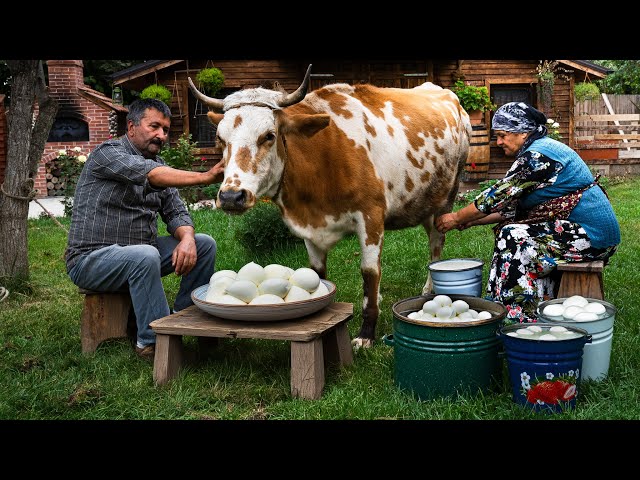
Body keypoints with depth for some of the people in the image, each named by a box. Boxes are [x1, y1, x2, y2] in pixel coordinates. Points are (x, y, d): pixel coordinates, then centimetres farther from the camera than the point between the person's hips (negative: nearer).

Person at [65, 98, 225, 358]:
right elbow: (152, 175, -31)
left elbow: (176, 213, 4)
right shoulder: (107, 153, -12)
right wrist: (205, 177, -41)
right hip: (92, 258, -8)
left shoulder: (159, 164, 12)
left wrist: (187, 239, -19)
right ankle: (151, 341, -25)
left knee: (204, 244, -3)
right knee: (145, 255, -37)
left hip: (138, 252, 8)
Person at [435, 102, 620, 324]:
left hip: (594, 237, -10)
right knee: (508, 229, 8)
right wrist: (473, 221, 10)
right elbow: (514, 207, 16)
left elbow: (497, 196, -15)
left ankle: (519, 320, -8)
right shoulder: (544, 148, 14)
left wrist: (457, 218, -3)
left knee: (513, 237, -15)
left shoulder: (537, 155, -17)